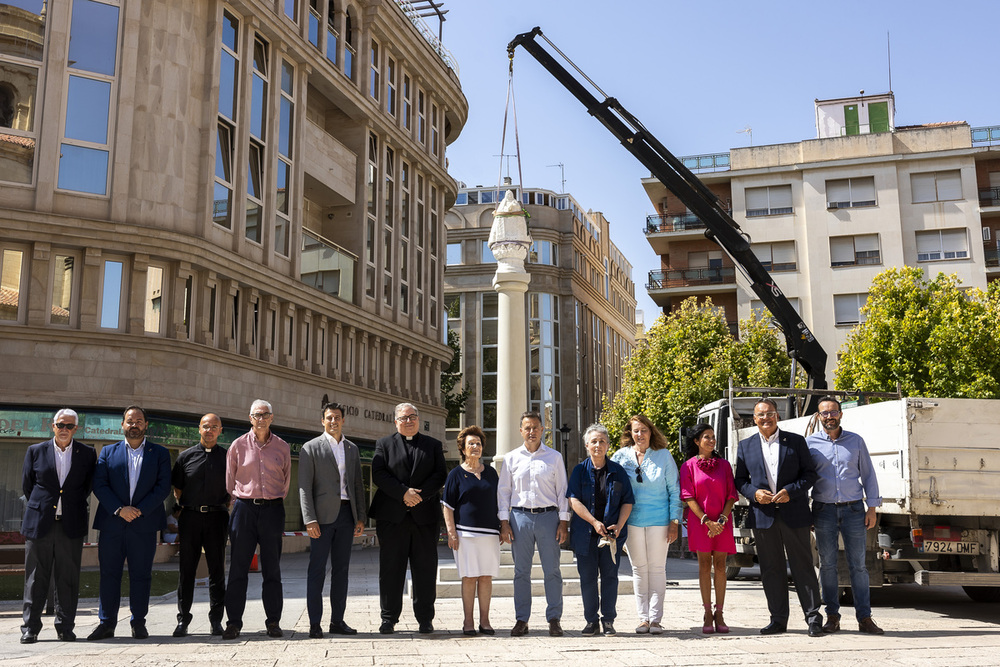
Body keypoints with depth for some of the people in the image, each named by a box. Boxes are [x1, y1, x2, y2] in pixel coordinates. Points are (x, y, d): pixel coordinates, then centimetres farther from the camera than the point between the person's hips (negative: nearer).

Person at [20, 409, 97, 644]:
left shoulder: (88, 453, 6)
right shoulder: (35, 451, 6)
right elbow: (27, 486, 13)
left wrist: (74, 507, 10)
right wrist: (39, 509, 13)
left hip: (71, 526, 0)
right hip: (39, 524, 0)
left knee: (68, 579, 3)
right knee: (36, 578, 3)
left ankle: (65, 627, 12)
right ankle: (30, 628, 11)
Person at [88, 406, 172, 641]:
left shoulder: (160, 453, 8)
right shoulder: (108, 452, 11)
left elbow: (163, 487, 0)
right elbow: (99, 485, 2)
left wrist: (140, 510, -11)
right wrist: (119, 509, -11)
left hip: (144, 524, -1)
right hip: (112, 522, 1)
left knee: (141, 575, 3)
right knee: (109, 573, 3)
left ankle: (138, 623, 12)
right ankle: (106, 623, 11)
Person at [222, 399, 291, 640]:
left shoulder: (282, 447, 8)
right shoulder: (238, 445, 4)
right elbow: (229, 480, 10)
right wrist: (240, 501, 10)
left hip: (272, 509, 1)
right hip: (244, 508, -1)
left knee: (272, 568, 4)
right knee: (238, 568, 0)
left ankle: (273, 622, 10)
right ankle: (233, 622, 6)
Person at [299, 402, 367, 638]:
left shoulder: (352, 449, 15)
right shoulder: (311, 448, 0)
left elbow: (358, 485, 15)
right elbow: (304, 486, -6)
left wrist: (361, 517, 7)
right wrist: (309, 519, -14)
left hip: (346, 514, 5)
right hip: (323, 515, -5)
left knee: (341, 569, 8)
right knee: (317, 570, -2)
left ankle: (337, 621, 14)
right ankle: (315, 624, 3)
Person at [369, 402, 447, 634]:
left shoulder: (433, 445, 14)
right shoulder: (384, 444, 10)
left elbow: (440, 475, 4)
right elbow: (378, 475, -3)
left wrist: (421, 494, -11)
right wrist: (404, 493, -14)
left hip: (425, 515, 1)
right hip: (392, 517, -1)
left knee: (425, 570, 3)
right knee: (391, 569, 2)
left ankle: (425, 619, 12)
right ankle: (389, 618, 12)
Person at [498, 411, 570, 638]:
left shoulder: (554, 457, 8)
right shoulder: (511, 458, 10)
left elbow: (562, 490, 8)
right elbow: (503, 490, 10)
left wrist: (563, 521, 0)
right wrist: (504, 522, 2)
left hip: (548, 517, -1)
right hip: (520, 517, 1)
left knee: (552, 571, 0)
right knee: (521, 572, 4)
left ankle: (554, 619, 8)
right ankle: (521, 620, 12)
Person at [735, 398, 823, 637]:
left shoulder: (796, 441, 5)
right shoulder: (745, 446, 10)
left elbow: (809, 474, 3)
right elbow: (740, 480, 11)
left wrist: (790, 491, -13)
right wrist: (754, 493, -9)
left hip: (794, 514, -2)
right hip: (763, 516, 2)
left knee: (802, 566, 0)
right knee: (771, 569, 6)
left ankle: (813, 617, 7)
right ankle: (778, 619, 15)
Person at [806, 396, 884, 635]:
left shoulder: (856, 441, 8)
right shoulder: (810, 443, 4)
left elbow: (868, 474, 10)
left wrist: (872, 507, 3)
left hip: (853, 509, 0)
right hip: (824, 510, 0)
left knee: (858, 564, 1)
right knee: (827, 564, 2)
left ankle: (864, 618, 6)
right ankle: (832, 616, 11)